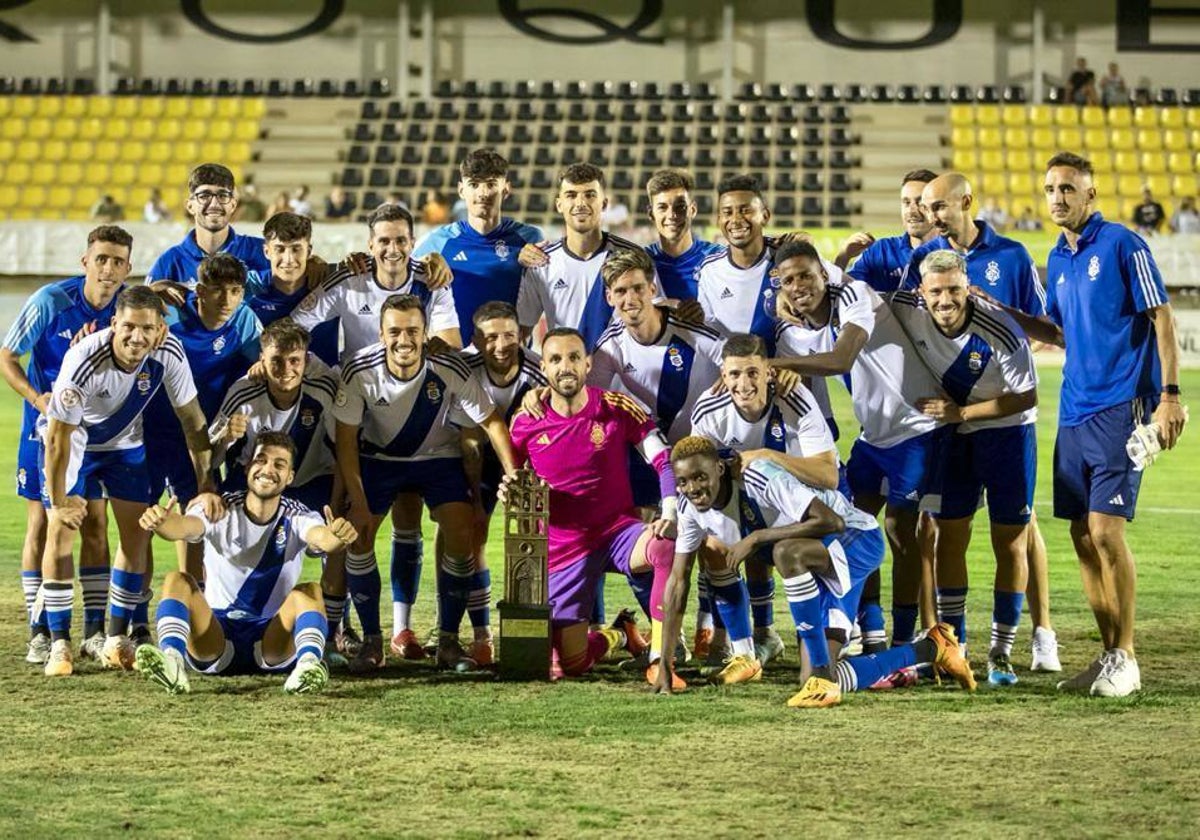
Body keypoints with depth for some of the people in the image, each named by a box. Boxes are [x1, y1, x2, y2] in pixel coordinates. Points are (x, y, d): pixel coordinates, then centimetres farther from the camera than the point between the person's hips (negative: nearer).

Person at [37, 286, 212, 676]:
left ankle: (116, 640, 11)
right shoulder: (84, 360, -38)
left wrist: (205, 482, -9)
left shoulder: (169, 353, -27)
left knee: (137, 537, -1)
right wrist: (58, 500, -20)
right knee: (60, 533, -11)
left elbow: (192, 418, -11)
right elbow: (59, 436, -27)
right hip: (73, 442, -4)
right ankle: (59, 645, -5)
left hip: (125, 443, 4)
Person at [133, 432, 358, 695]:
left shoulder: (297, 518, -2)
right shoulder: (219, 512, -3)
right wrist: (161, 523, -51)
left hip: (272, 637, 0)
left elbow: (322, 538, -26)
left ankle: (309, 664, -51)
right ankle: (172, 659, -49)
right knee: (176, 581, -23)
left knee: (310, 591, -25)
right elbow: (185, 526, -26)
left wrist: (337, 537, -52)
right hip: (217, 634, 0)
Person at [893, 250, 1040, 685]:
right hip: (953, 436, 4)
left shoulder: (1001, 334, -28)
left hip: (1007, 432, -4)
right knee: (949, 537, 3)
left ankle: (1001, 654, 8)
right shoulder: (907, 309, -17)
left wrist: (960, 412, -22)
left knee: (1010, 543, -1)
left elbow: (1025, 398, -18)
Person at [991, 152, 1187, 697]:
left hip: (1120, 408, -7)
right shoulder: (1058, 259, 14)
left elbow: (1161, 318, -8)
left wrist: (1170, 395, -14)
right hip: (1073, 412, 7)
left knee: (1106, 530, -12)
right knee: (1082, 536, 7)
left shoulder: (1122, 245, -7)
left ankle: (1125, 660, -2)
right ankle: (1108, 657, 15)